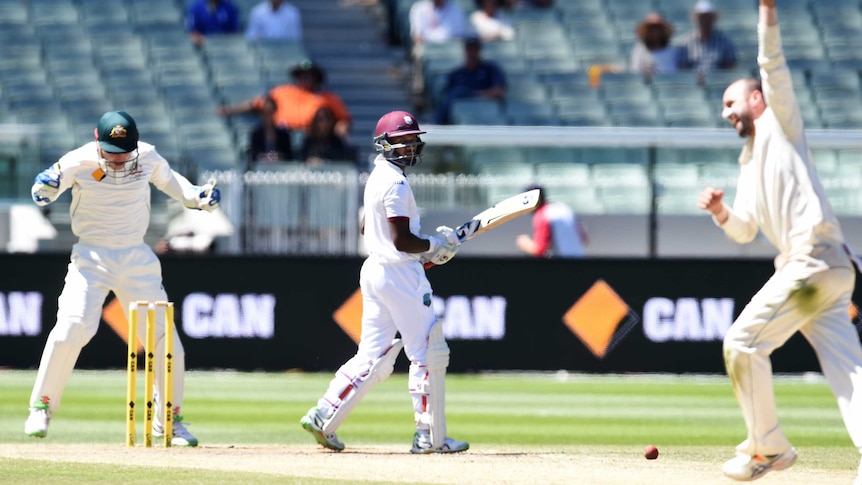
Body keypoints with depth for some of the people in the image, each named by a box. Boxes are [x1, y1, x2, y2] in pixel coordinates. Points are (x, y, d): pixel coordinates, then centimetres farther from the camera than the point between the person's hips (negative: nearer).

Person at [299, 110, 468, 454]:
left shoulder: (376, 177, 13)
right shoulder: (396, 183, -16)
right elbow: (402, 241, -21)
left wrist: (421, 251, 18)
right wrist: (435, 245, -4)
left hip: (374, 270, 9)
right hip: (401, 275, -9)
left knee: (373, 355, 11)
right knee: (429, 353, -3)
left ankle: (323, 416, 5)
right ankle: (430, 436, -2)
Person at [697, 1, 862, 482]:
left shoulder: (781, 126, 7)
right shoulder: (750, 166, 29)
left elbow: (774, 69, -8)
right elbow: (744, 230, 25)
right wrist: (721, 212, 5)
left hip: (814, 258, -9)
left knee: (743, 342, -4)